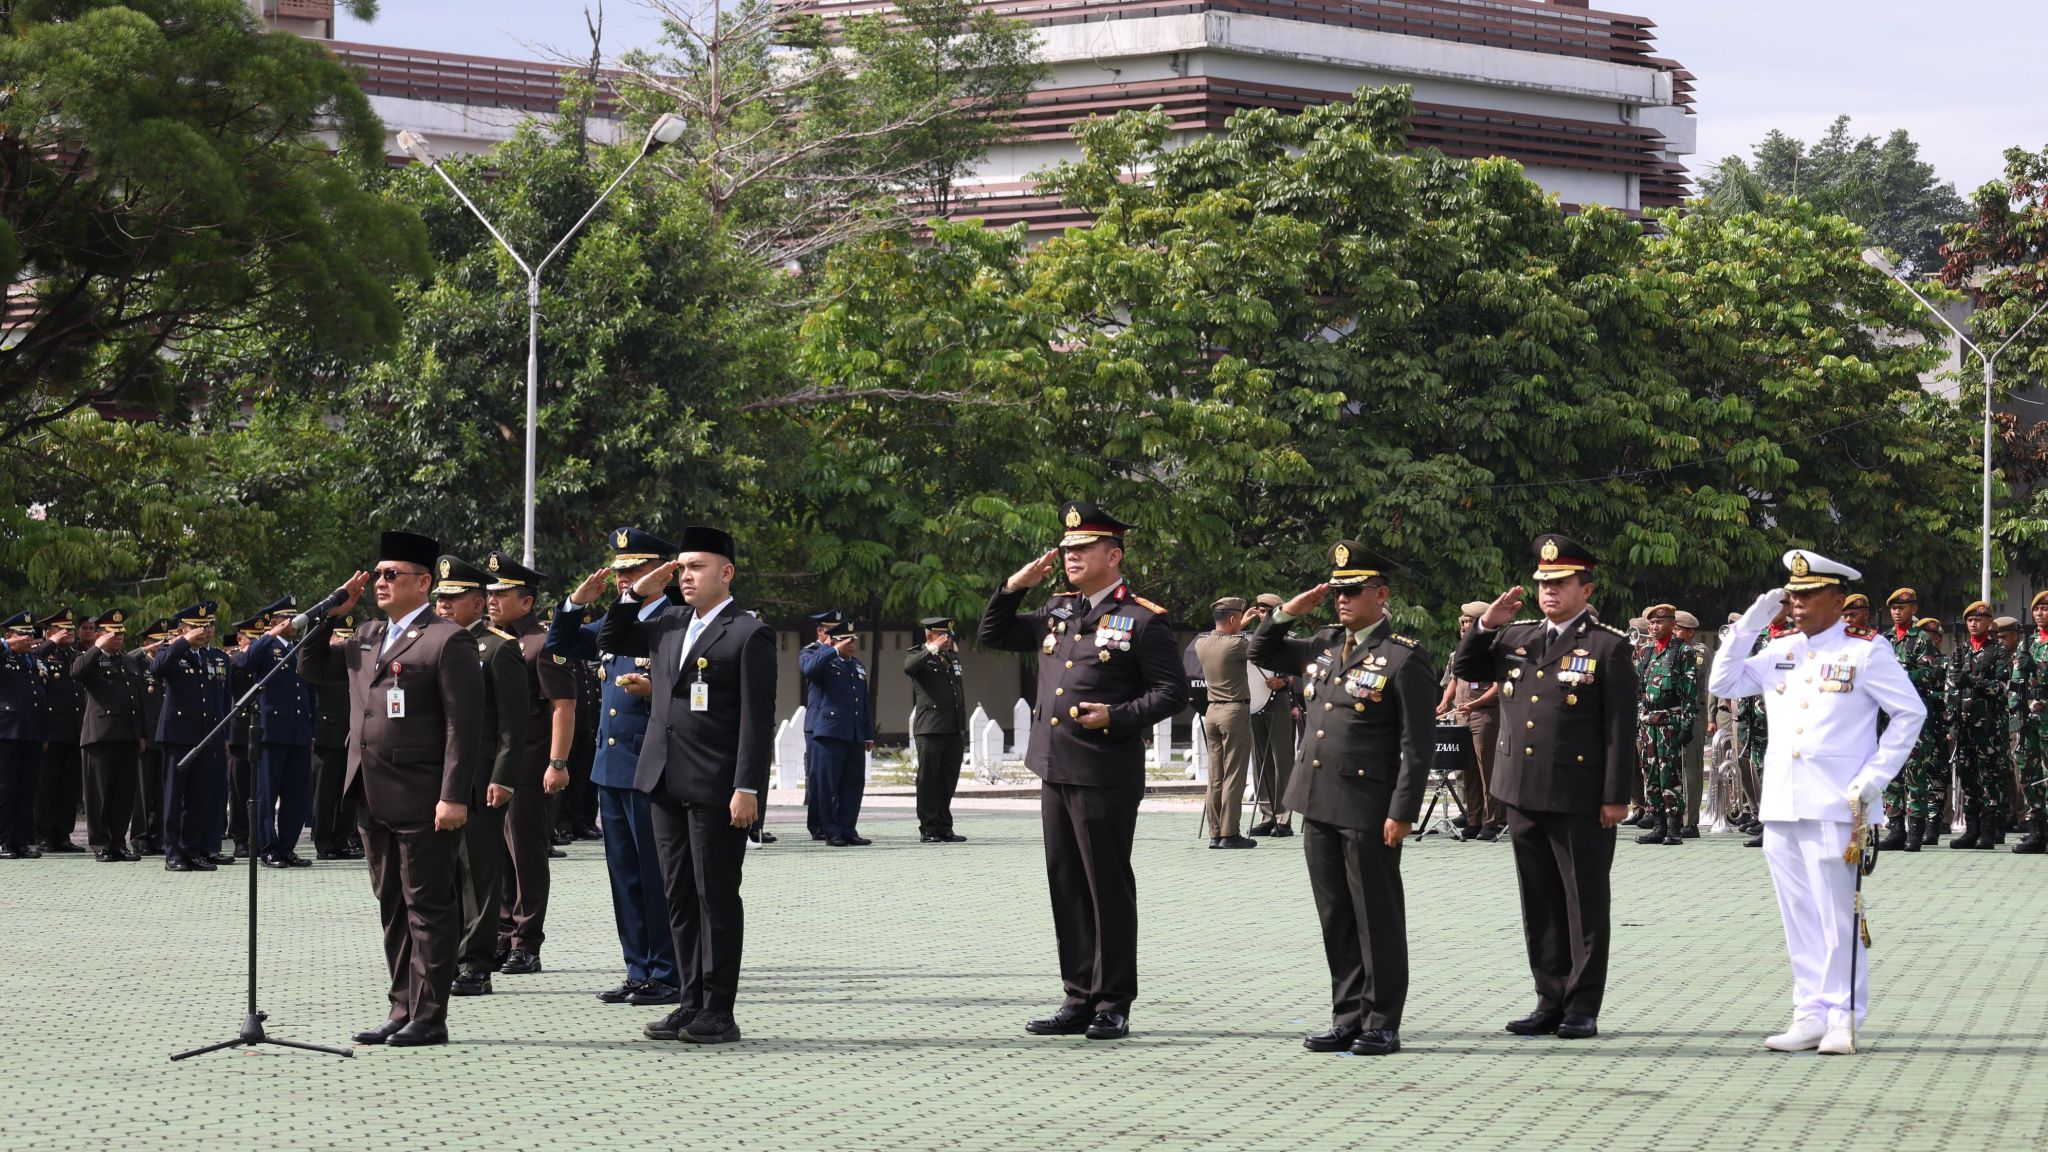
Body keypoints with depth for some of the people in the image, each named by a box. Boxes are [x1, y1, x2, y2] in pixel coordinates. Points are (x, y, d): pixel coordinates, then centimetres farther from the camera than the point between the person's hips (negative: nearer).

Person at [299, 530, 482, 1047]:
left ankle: (429, 1018, 2)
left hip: (422, 800, -8)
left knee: (428, 907, -2)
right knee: (392, 906, 12)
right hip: (374, 799, 8)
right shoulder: (366, 637, 16)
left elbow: (463, 724, -13)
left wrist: (454, 796, -19)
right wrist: (333, 613, 10)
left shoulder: (447, 641, -9)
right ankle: (402, 1010, 18)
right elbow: (311, 667, 23)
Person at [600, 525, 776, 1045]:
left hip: (716, 787, -7)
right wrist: (637, 593, 9)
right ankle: (692, 1002, 17)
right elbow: (610, 641, 24)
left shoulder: (749, 634, -8)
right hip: (666, 782, 7)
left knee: (716, 896, -2)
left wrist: (747, 788, -18)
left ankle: (719, 1012, 3)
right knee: (679, 896, 10)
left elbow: (757, 718, -12)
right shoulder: (669, 625, 13)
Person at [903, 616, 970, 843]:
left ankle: (944, 828, 11)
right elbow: (908, 668, -24)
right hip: (929, 729, -6)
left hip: (954, 730, 6)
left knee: (948, 781, 6)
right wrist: (933, 649, -22)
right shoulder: (917, 655, 1)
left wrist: (963, 728, 20)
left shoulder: (953, 656, 20)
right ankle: (928, 829, 0)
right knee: (928, 779, -3)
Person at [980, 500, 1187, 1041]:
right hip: (1056, 769, 7)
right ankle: (1080, 997, 17)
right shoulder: (1057, 612, 14)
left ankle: (1113, 1004, 5)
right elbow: (993, 635, 23)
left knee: (1108, 889, -1)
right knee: (1067, 888, 10)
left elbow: (1171, 691, -7)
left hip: (1107, 774, -7)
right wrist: (1015, 586, 8)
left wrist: (1116, 717, -19)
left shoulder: (1143, 620, -5)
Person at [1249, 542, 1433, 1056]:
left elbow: (1419, 745, -12)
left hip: (1368, 810, -7)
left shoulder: (1404, 658, -10)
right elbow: (1262, 654, 25)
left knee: (1377, 919, 1)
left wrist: (1402, 813, -16)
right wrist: (1287, 613, 8)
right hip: (1318, 803, 7)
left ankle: (1381, 1026, 8)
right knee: (1336, 918, 12)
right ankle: (1348, 1018, 19)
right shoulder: (1324, 644, 12)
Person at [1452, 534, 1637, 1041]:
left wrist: (1616, 796, -12)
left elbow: (1621, 727, -8)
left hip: (1580, 799, -6)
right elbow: (1464, 670, 18)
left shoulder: (1609, 647, -5)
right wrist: (1486, 625, 1)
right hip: (1523, 792, 6)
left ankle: (1583, 1008, 7)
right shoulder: (1517, 638, 12)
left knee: (1584, 904, 2)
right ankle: (1551, 1002, 18)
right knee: (1540, 904, 11)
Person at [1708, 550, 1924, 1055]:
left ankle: (1843, 1021, 4)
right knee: (1800, 919, 9)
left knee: (1839, 917, -2)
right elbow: (1722, 684, 11)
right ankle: (1810, 1016, 14)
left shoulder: (1865, 650, -3)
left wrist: (1875, 776, -9)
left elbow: (1910, 713, -2)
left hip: (1836, 806, -5)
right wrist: (1749, 624, 3)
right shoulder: (1780, 651, 13)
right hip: (1781, 806, 5)